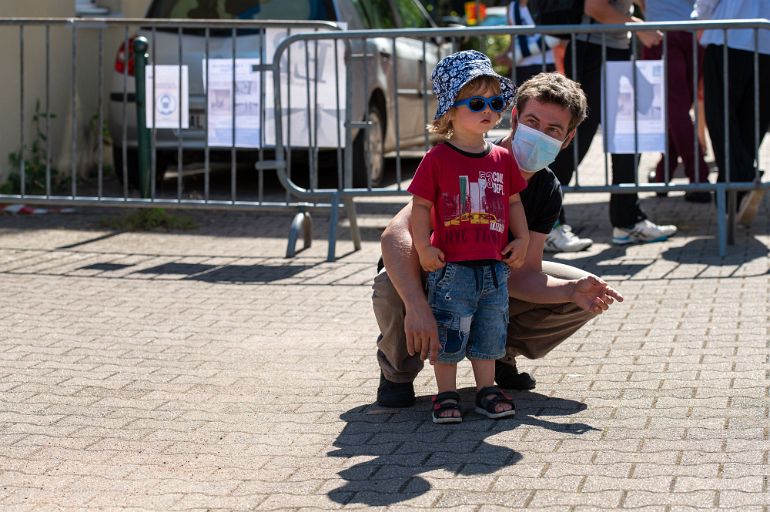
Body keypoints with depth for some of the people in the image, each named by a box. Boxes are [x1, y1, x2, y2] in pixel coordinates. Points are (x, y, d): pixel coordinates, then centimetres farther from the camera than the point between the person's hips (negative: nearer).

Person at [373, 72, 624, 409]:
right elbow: (395, 234, -43)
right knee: (390, 289, -41)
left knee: (585, 297, -7)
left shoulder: (548, 191, -9)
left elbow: (522, 274, -13)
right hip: (429, 281, -5)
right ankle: (398, 369, -8)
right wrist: (418, 308, -57)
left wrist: (573, 291, -34)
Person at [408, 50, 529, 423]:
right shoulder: (437, 160, -7)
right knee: (448, 332, 0)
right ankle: (446, 394, 11)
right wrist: (423, 248, -13)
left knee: (489, 332, 12)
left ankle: (486, 389, 23)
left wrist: (522, 239, 6)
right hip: (451, 267, -4)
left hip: (494, 266, 4)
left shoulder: (502, 159, 7)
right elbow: (420, 206, -6)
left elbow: (514, 201, 16)